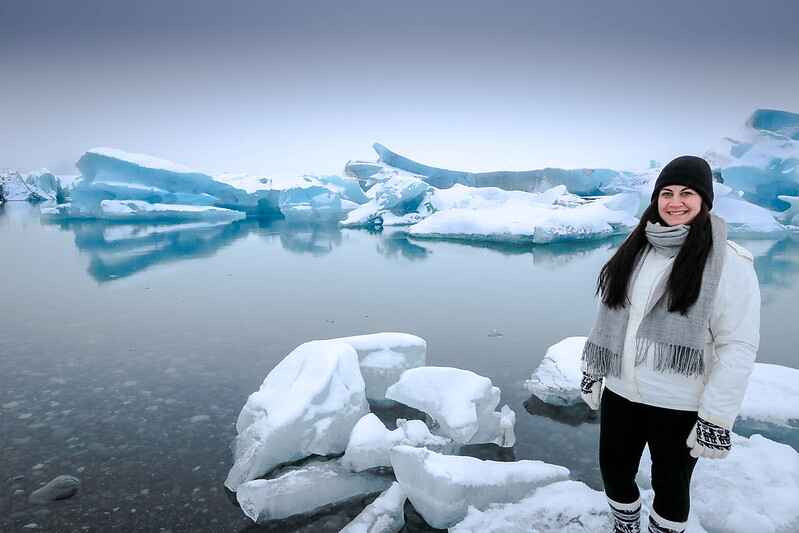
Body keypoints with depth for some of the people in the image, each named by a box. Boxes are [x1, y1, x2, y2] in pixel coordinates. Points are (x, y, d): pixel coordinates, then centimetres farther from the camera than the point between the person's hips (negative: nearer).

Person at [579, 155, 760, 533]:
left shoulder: (729, 263, -14)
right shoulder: (634, 250, 3)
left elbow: (738, 347, -16)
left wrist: (716, 418, -16)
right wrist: (591, 371, 11)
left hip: (679, 406, -5)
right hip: (620, 393, 5)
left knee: (670, 485, 17)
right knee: (614, 472, 21)